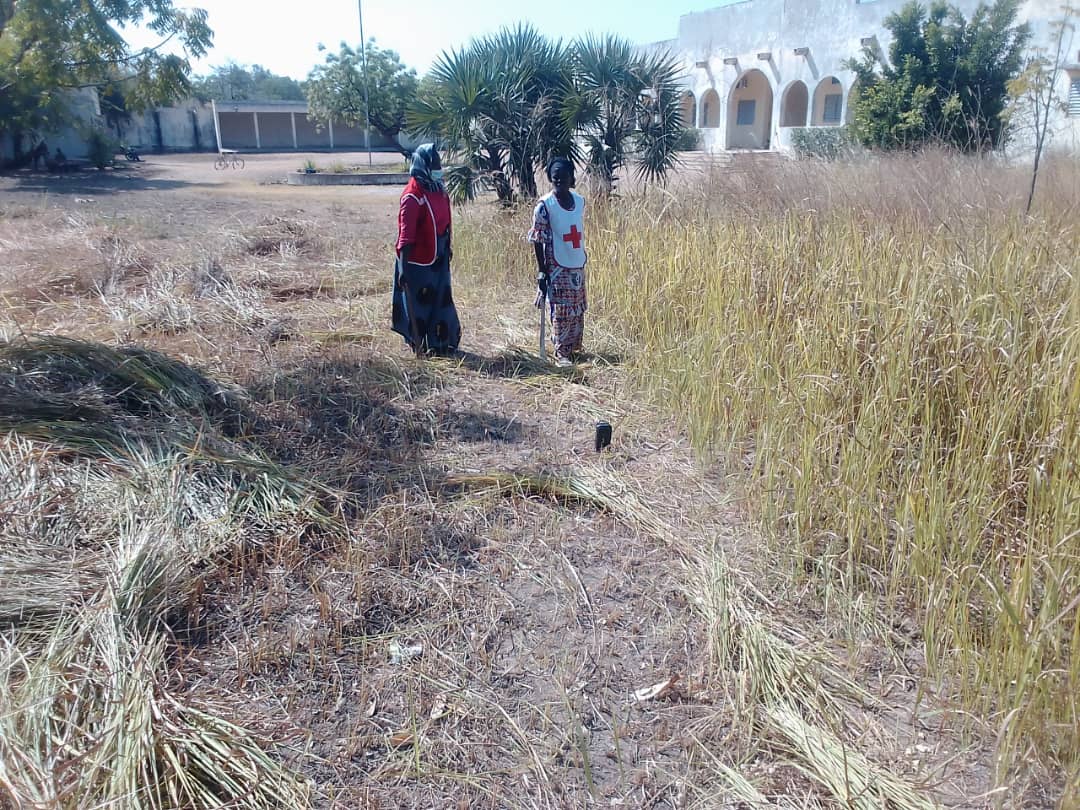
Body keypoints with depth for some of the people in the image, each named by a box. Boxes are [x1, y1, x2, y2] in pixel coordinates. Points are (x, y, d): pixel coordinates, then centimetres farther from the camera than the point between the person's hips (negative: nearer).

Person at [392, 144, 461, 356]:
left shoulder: (439, 191, 7)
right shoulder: (413, 197, -18)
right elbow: (405, 235, -21)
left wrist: (447, 249, 24)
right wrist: (403, 268, -23)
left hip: (439, 259, 8)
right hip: (418, 261, -8)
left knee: (442, 300, 14)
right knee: (418, 302, 3)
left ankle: (443, 342, 26)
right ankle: (419, 345, 15)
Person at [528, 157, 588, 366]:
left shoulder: (580, 201, 4)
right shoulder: (544, 206, -12)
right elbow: (537, 241, -11)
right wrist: (542, 271, -12)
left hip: (578, 265, 6)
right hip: (557, 268, -6)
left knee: (578, 309, 14)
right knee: (560, 311, -2)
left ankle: (574, 347, 29)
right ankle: (561, 353, 9)